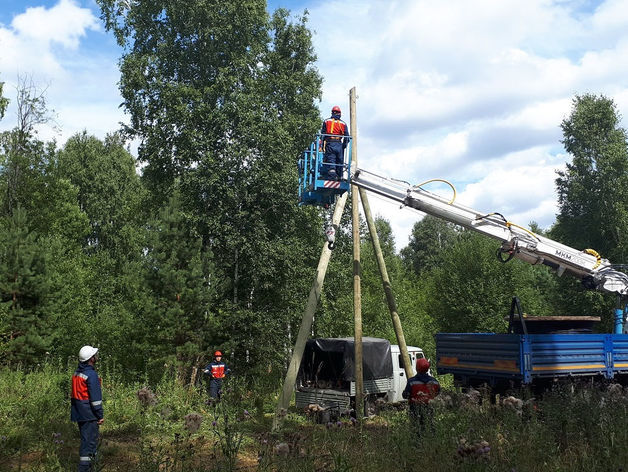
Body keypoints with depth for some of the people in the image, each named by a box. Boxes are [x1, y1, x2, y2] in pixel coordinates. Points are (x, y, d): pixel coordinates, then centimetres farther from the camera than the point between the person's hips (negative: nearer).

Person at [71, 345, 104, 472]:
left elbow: (76, 392, 15)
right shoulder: (91, 374, -18)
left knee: (86, 439, 18)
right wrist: (100, 415, -12)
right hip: (89, 414, -9)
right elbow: (95, 397, -18)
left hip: (79, 413, 9)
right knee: (89, 441, -4)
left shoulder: (77, 372, 9)